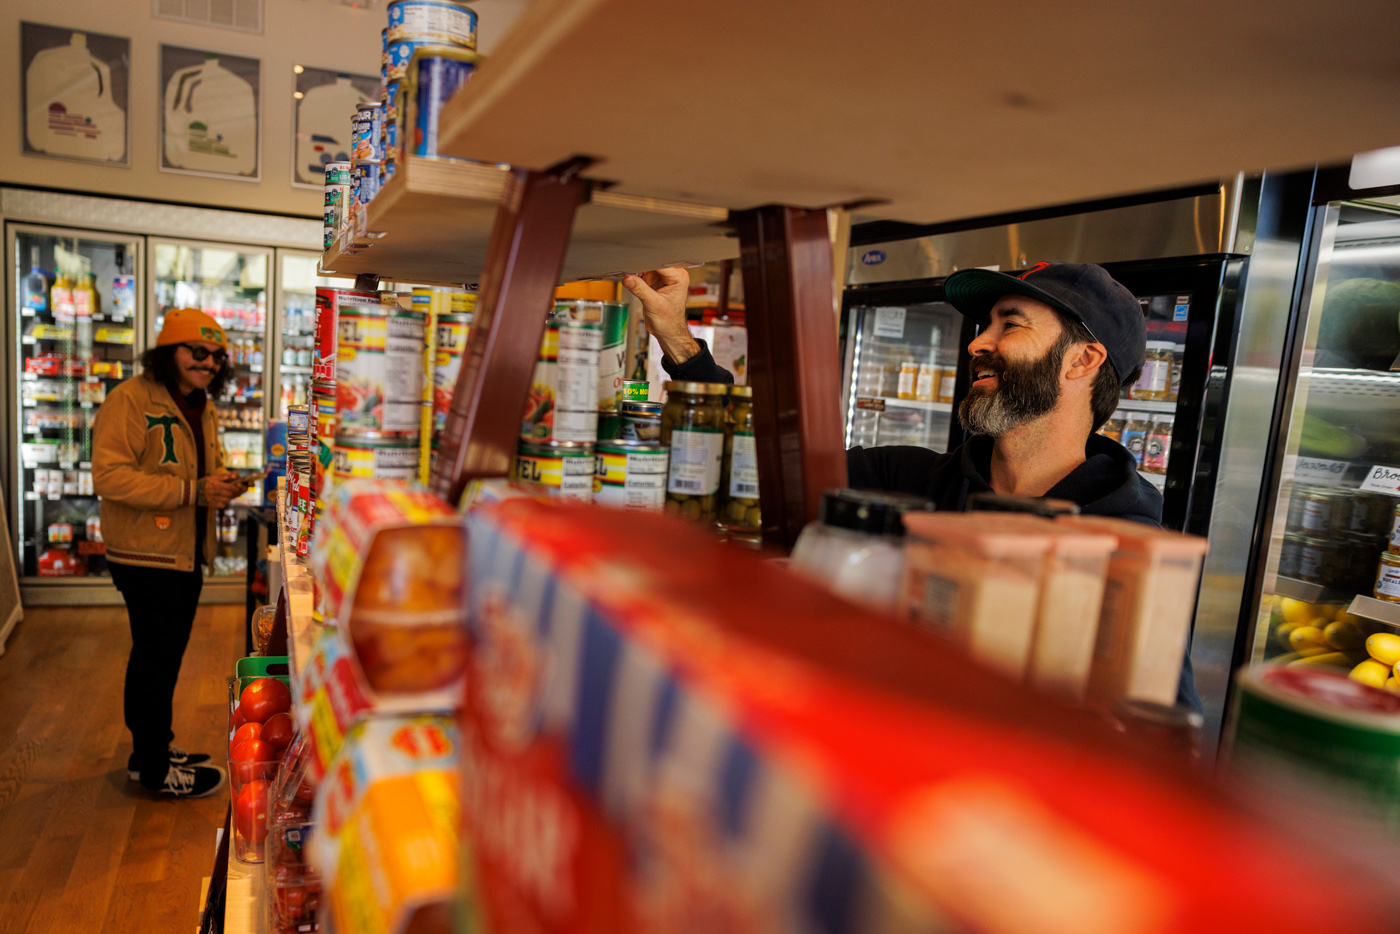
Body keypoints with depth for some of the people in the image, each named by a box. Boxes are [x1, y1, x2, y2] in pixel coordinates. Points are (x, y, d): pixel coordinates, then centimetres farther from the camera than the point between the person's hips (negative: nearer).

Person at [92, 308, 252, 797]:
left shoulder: (202, 409, 13)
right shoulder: (130, 399, -15)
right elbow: (109, 476, -23)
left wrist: (224, 485, 0)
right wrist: (191, 490, -27)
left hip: (185, 554, 9)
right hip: (146, 555, -9)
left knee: (162, 656, 18)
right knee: (157, 659, 0)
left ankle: (151, 748, 33)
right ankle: (154, 767, 14)